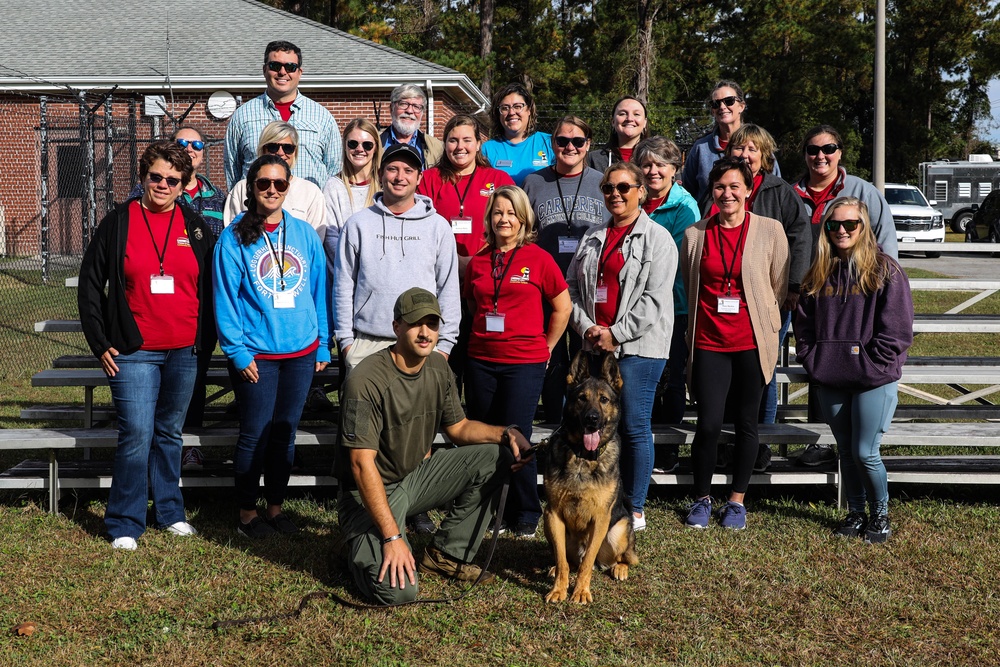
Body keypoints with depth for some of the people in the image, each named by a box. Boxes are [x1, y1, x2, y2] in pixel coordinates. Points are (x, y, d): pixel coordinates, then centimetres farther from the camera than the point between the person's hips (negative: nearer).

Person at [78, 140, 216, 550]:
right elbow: (90, 285, 3)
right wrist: (101, 344, -1)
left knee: (170, 434, 14)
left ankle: (170, 512, 27)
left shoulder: (196, 227, 6)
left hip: (184, 352, 3)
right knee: (137, 435, -7)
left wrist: (206, 341, 7)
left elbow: (211, 287, 13)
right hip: (133, 351, -3)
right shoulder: (118, 223, 0)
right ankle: (125, 525, 4)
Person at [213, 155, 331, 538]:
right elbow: (226, 299, -6)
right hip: (257, 355, -3)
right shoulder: (235, 238, -5)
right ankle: (247, 514, 15)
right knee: (255, 434, 2)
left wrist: (323, 345, 7)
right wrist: (238, 352, -11)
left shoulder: (304, 234, 6)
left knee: (285, 433, 11)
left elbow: (319, 290, 9)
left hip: (300, 352, 4)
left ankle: (275, 507, 24)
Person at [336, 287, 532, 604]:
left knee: (495, 457, -6)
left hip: (417, 476, 7)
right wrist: (391, 536, -29)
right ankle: (363, 547, 11)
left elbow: (458, 427, 12)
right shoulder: (366, 381, -25)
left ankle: (446, 554, 3)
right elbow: (362, 464, -27)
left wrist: (505, 433, -8)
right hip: (371, 492, -7)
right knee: (399, 589, -25)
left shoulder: (438, 368, -1)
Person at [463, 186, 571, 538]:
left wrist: (545, 347, 4)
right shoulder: (478, 261, 8)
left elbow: (563, 307, 3)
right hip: (481, 361, 4)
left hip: (524, 362, -4)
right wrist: (484, 335, 12)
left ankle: (526, 515, 11)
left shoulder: (538, 259, -3)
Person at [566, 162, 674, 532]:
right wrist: (587, 327, -3)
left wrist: (616, 334, -12)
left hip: (639, 346, -5)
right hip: (596, 345, 6)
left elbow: (654, 298, -10)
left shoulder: (657, 238, -2)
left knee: (634, 427, -4)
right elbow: (573, 287, 14)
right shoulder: (592, 237, 16)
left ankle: (635, 508, 5)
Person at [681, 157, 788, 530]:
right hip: (708, 343, 1)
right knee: (708, 424, -2)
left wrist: (767, 327, 6)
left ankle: (737, 501, 22)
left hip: (752, 342, 0)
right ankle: (702, 499, 17)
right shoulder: (695, 235, 4)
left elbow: (780, 288, 7)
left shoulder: (770, 231, 0)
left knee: (746, 423, 8)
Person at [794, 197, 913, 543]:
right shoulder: (819, 274, 9)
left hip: (874, 381, -4)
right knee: (846, 451, 12)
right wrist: (812, 361, 1)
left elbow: (896, 329, -7)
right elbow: (804, 324, 13)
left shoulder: (886, 271, -4)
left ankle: (880, 514, 17)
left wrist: (871, 365, -13)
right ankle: (855, 513, 26)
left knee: (865, 453, -4)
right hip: (829, 381, 4)